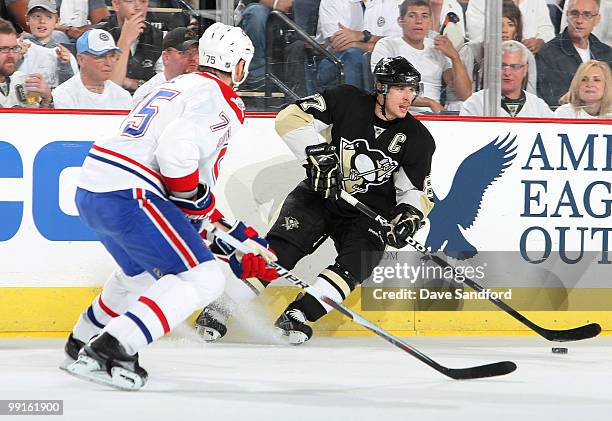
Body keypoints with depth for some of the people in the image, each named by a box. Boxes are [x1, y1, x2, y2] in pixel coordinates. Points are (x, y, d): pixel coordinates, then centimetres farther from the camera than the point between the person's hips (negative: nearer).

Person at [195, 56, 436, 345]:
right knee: (281, 247, -19)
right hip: (322, 193, -1)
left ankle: (299, 314, -31)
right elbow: (291, 117, -13)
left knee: (356, 263, -26)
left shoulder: (417, 139, -6)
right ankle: (220, 308, -20)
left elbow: (418, 191, 1)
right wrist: (318, 154, -23)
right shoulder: (347, 101, -11)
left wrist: (408, 217, -20)